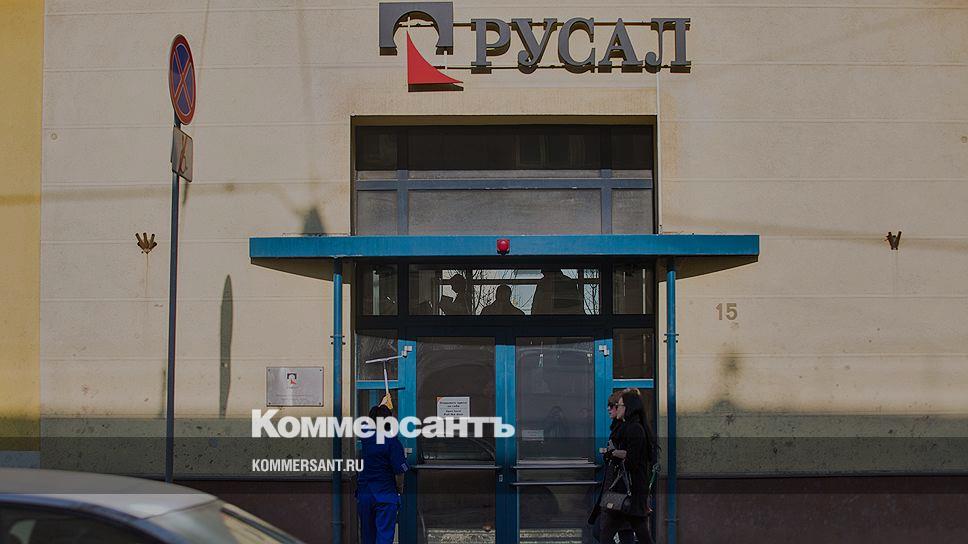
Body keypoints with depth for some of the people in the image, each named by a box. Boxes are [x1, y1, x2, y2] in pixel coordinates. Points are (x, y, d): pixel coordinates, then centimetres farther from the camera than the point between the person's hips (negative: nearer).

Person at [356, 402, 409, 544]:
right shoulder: (392, 442, -13)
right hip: (386, 495, -5)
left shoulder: (365, 437, 2)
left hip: (364, 494, 5)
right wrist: (400, 488, 7)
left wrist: (382, 404, 41)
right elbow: (399, 471, -13)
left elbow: (371, 419, 25)